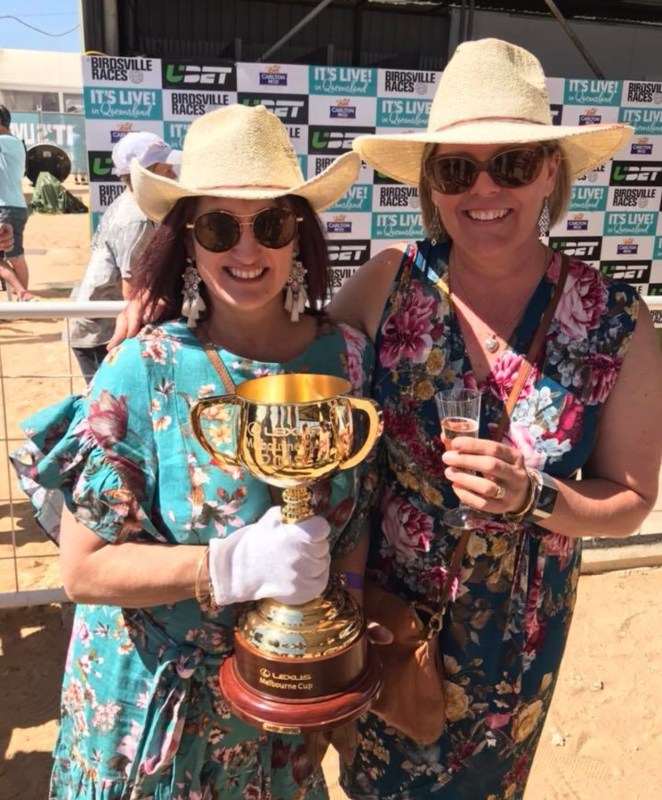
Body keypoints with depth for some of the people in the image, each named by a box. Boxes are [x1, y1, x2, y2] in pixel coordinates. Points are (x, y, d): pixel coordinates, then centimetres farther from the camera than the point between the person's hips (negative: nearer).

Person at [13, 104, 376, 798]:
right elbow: (84, 569, -18)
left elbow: (359, 521, 1)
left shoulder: (348, 358, -9)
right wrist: (235, 565, -30)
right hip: (161, 702, -2)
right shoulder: (144, 370, -19)